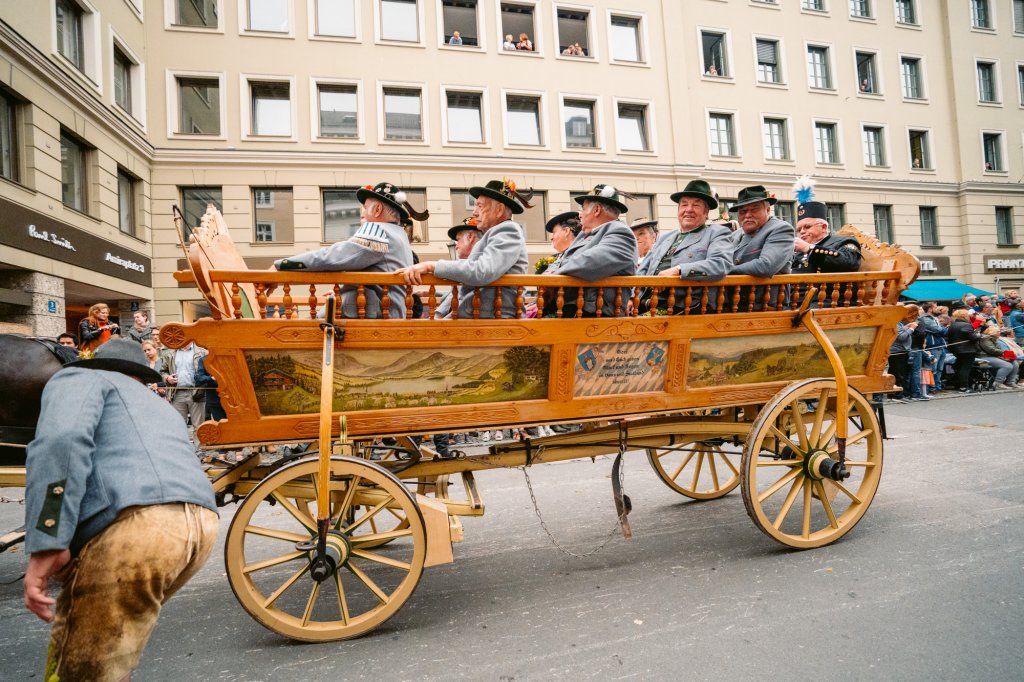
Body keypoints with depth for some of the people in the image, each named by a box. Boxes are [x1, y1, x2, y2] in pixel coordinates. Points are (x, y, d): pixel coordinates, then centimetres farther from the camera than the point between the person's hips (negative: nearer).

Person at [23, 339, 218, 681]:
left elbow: (62, 437, -6)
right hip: (201, 523, 8)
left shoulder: (79, 378, 18)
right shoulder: (159, 406, 40)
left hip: (137, 523, -8)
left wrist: (47, 543, -11)